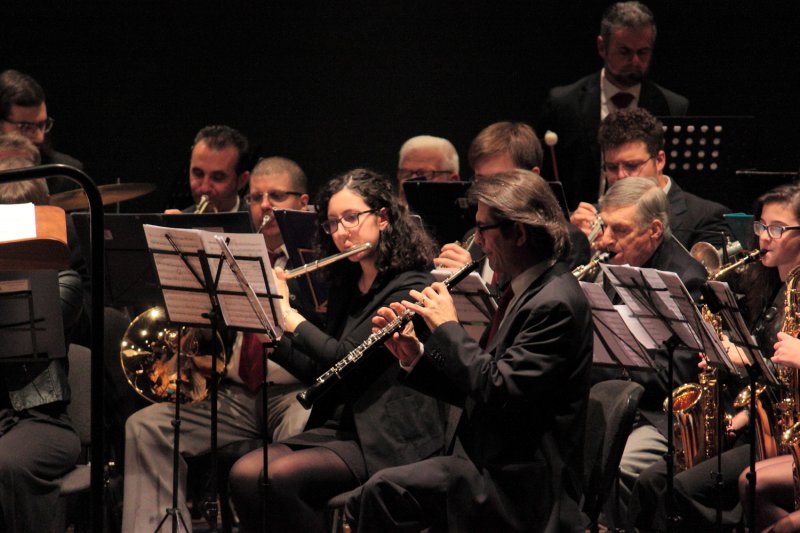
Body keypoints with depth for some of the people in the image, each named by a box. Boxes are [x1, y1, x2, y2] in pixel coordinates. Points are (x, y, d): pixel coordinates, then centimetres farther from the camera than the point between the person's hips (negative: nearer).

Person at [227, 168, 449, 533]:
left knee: (282, 476, -28)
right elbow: (321, 372, 18)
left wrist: (289, 316, -8)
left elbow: (347, 360, -17)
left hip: (389, 441, -8)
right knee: (244, 475, -17)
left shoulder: (409, 288, -8)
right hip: (337, 428, 8)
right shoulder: (347, 287, 17)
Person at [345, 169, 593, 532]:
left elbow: (498, 391, -25)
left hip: (520, 486, -10)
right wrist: (415, 358, 4)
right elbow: (479, 387, 17)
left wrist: (448, 327, -15)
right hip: (495, 468, 10)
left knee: (384, 492, -22)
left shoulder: (554, 303, -17)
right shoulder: (526, 291, 14)